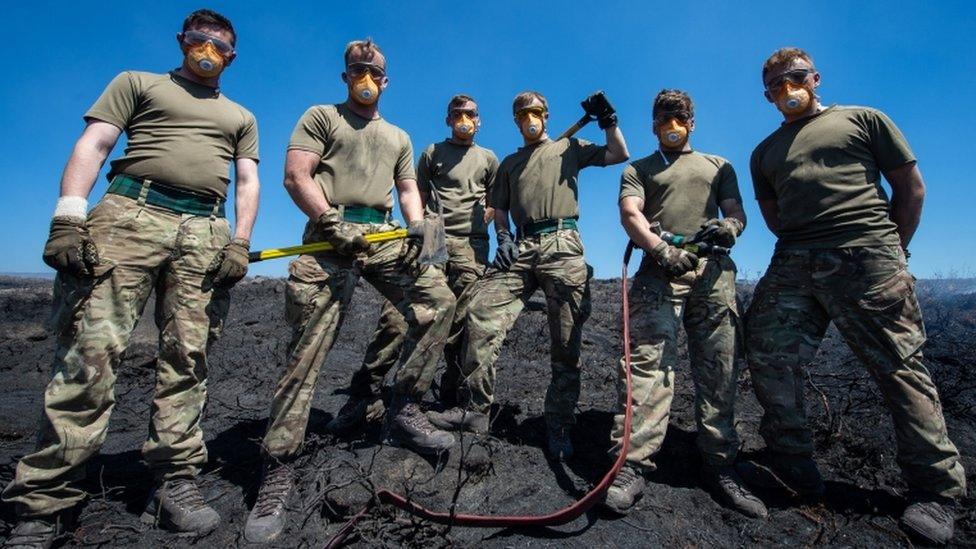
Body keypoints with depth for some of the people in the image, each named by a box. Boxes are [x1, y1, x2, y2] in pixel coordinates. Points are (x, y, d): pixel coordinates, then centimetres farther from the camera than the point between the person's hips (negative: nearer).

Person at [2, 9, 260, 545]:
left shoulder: (240, 116, 27)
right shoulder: (137, 83, 21)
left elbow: (247, 181, 17)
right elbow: (93, 144, 8)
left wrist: (239, 243, 1)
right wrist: (68, 216, -8)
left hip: (207, 234, 2)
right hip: (131, 214, -2)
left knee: (186, 359, -4)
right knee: (90, 349, -11)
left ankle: (174, 483, 2)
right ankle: (45, 500, -3)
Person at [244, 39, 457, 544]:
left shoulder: (398, 137, 28)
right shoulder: (321, 117, 13)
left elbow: (408, 188, 21)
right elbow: (295, 176, 1)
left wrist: (416, 225, -1)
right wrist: (332, 222, -13)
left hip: (384, 236, 5)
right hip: (330, 237, -4)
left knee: (438, 301, -12)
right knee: (307, 350, -9)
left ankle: (404, 411, 0)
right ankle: (277, 474, -2)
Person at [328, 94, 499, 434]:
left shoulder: (488, 158, 22)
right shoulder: (432, 152, 20)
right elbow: (417, 196, 18)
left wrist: (479, 224, 7)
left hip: (472, 247, 1)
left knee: (460, 326, -2)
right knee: (396, 315, -14)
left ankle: (451, 400, 9)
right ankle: (365, 397, -8)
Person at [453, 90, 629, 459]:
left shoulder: (569, 147, 22)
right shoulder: (509, 163, 29)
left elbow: (619, 154, 19)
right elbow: (499, 209, 21)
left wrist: (608, 120, 11)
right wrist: (503, 238, 3)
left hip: (562, 245, -2)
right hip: (521, 247, 3)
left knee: (566, 342, -4)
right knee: (480, 314, -17)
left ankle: (558, 427, 8)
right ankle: (475, 408, -8)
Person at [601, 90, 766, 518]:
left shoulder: (718, 166, 30)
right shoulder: (638, 170, 22)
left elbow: (737, 211, 17)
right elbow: (630, 214, 2)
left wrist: (731, 226, -9)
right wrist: (660, 249, -17)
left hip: (713, 269, 3)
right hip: (660, 269, -2)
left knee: (718, 370, 0)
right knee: (649, 362, -15)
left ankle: (719, 465, 8)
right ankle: (632, 464, -17)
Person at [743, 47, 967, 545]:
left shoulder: (863, 120, 15)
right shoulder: (765, 152, 24)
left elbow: (910, 187, 11)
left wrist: (891, 251, 8)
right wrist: (806, 247, 10)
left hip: (867, 259, -3)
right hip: (793, 263, 4)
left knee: (899, 368, -2)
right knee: (768, 354, -5)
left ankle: (934, 489, 12)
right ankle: (794, 467, 10)